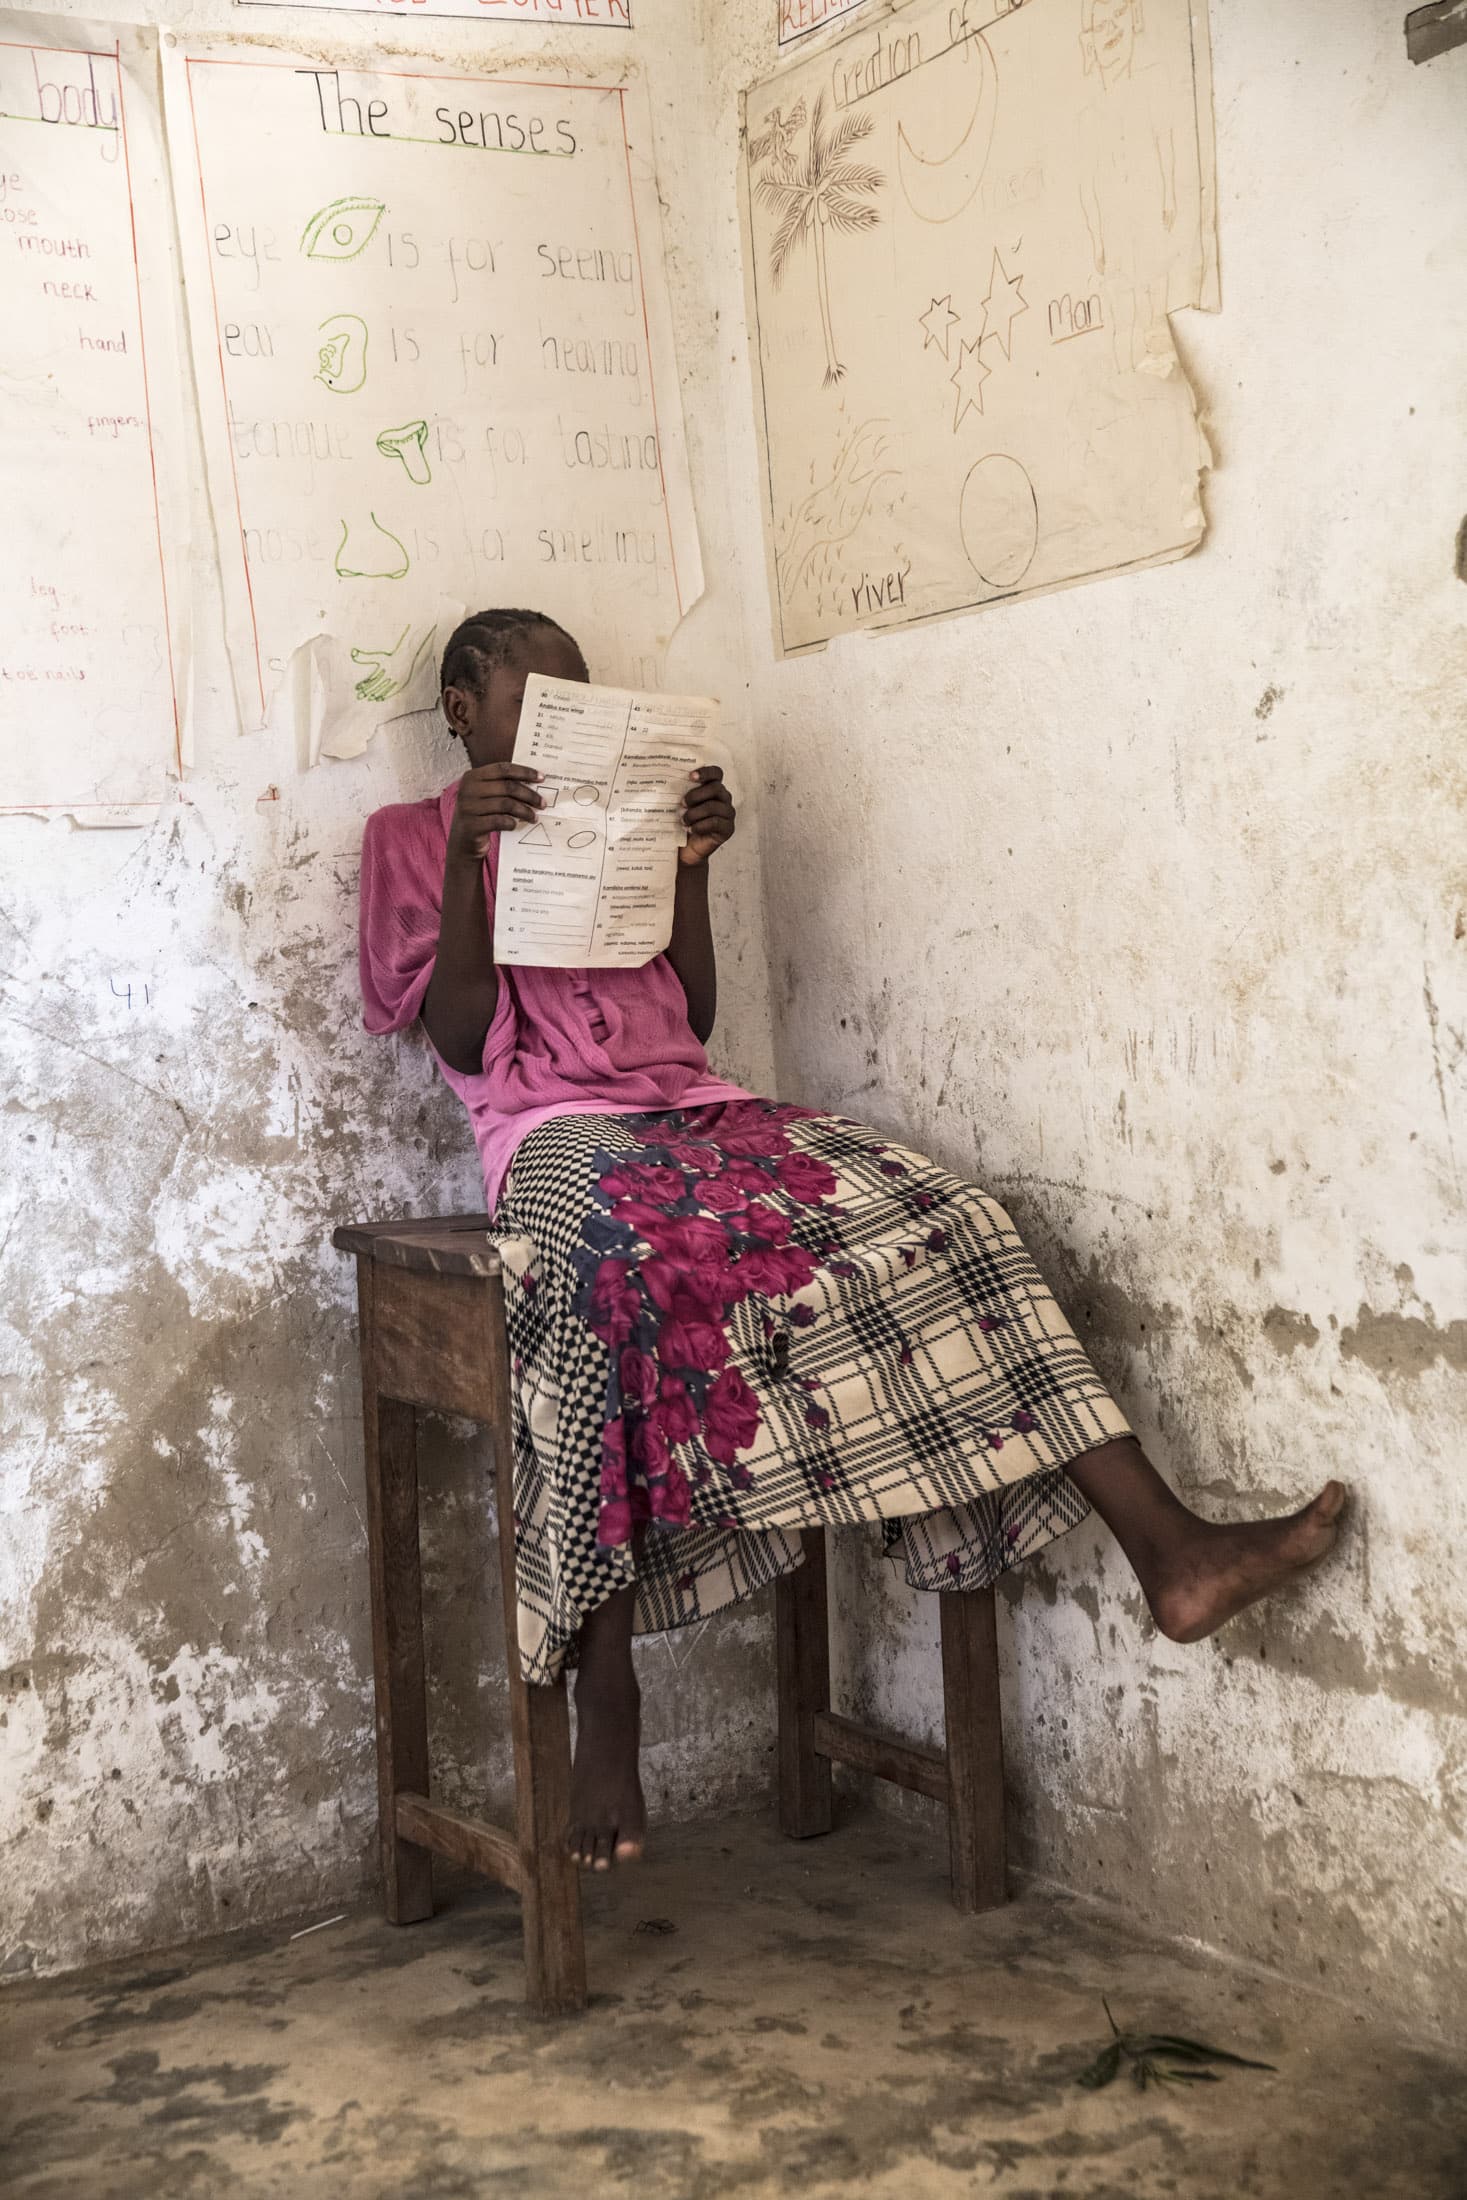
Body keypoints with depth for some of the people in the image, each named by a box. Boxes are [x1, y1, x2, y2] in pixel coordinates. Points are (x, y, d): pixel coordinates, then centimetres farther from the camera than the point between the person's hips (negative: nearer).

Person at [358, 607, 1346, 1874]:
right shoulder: (417, 836, 13)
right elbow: (462, 1042, -3)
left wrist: (692, 868, 7)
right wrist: (466, 859, -13)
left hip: (690, 1106, 5)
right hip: (552, 1132, -5)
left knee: (914, 1213, -20)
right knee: (633, 1260, -40)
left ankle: (1166, 1549, -27)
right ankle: (606, 1700, -34)